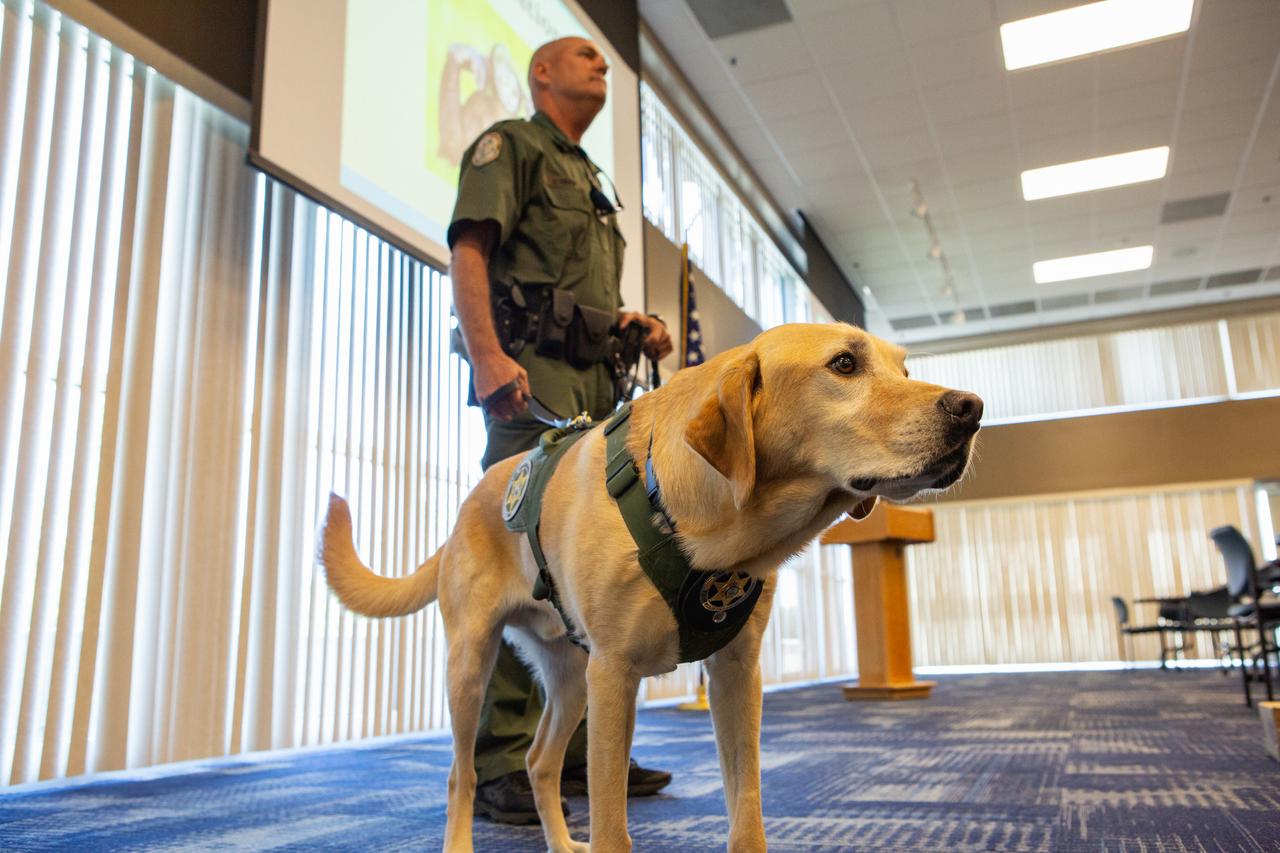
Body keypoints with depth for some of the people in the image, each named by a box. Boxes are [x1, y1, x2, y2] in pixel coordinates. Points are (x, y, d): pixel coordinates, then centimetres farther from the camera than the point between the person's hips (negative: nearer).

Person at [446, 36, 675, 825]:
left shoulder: (591, 180, 33)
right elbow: (469, 250, -7)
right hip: (532, 369, -8)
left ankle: (575, 751, 12)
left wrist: (636, 326, 10)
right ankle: (499, 765, -12)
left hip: (598, 382, 9)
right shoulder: (510, 144, 9)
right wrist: (488, 356, -22)